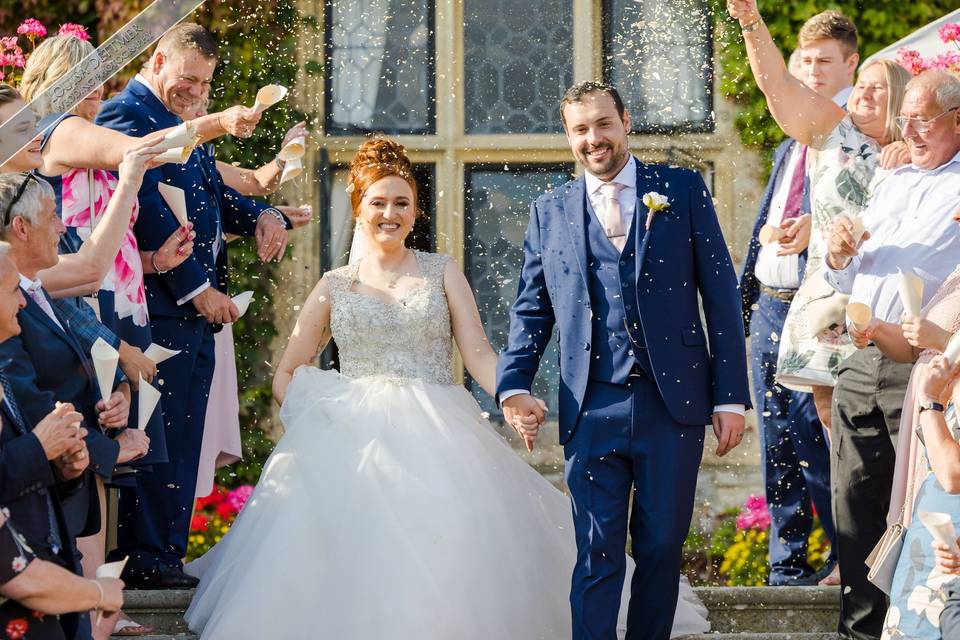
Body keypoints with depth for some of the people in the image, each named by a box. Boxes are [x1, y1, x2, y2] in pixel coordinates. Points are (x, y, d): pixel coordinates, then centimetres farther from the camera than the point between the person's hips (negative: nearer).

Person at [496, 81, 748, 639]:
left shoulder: (683, 190, 5)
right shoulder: (550, 212, 10)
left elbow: (721, 294, 3)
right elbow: (531, 309, 13)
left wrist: (731, 397, -2)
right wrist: (514, 385, -5)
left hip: (673, 404, 0)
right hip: (592, 410, 1)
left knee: (662, 549, 6)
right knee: (597, 555, -1)